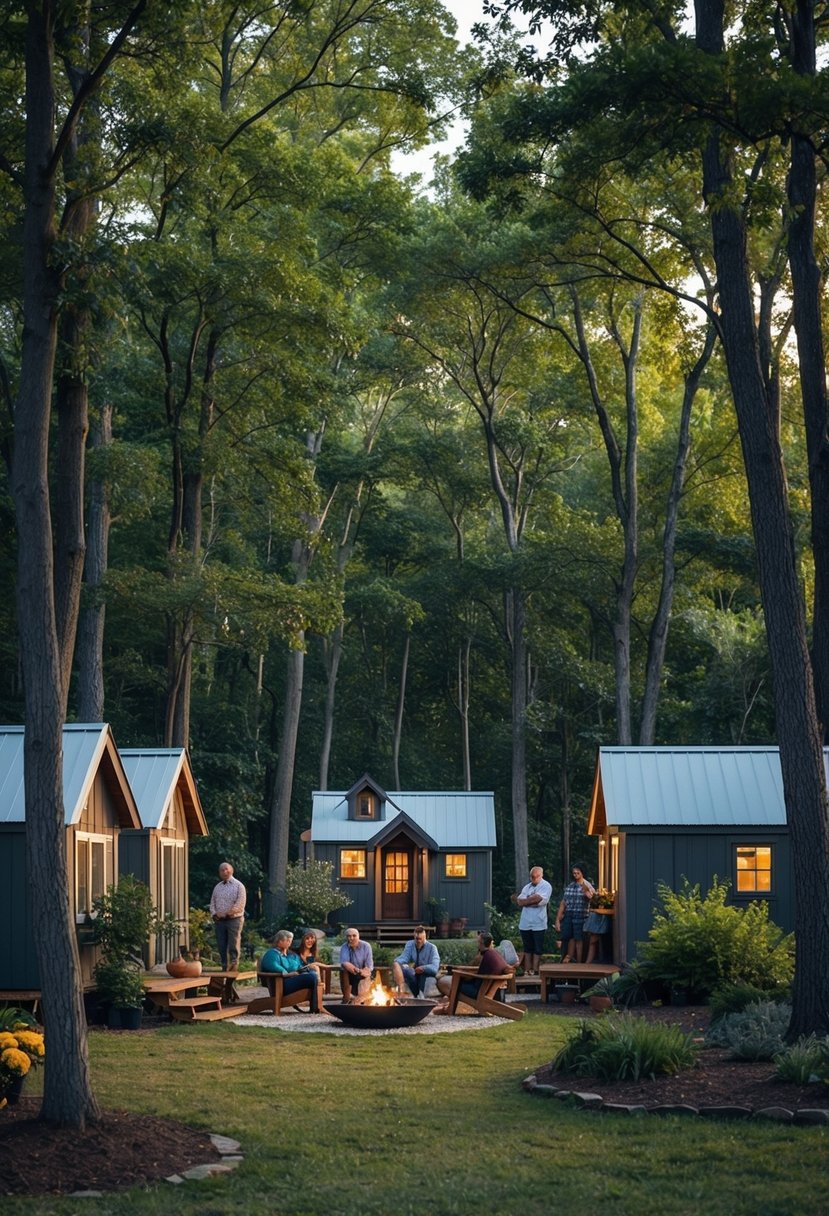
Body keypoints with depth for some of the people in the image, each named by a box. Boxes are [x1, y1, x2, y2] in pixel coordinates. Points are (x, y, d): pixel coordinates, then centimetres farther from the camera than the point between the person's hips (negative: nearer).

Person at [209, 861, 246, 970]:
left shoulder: (238, 886, -1)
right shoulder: (217, 887, 17)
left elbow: (240, 905, -10)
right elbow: (212, 903, 16)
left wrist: (227, 914, -14)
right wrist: (214, 914, -3)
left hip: (234, 919, -5)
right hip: (219, 920, 5)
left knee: (233, 947, -6)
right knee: (222, 947, 5)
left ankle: (234, 967, -5)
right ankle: (224, 967, 10)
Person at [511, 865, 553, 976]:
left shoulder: (546, 886, -3)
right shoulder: (527, 887, 13)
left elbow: (539, 900, -16)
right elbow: (520, 902, 2)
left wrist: (526, 900, -3)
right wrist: (533, 900, -11)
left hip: (538, 924, -5)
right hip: (525, 923, 5)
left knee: (537, 949, 1)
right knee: (527, 949, 9)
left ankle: (534, 971, 5)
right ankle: (527, 971, 13)